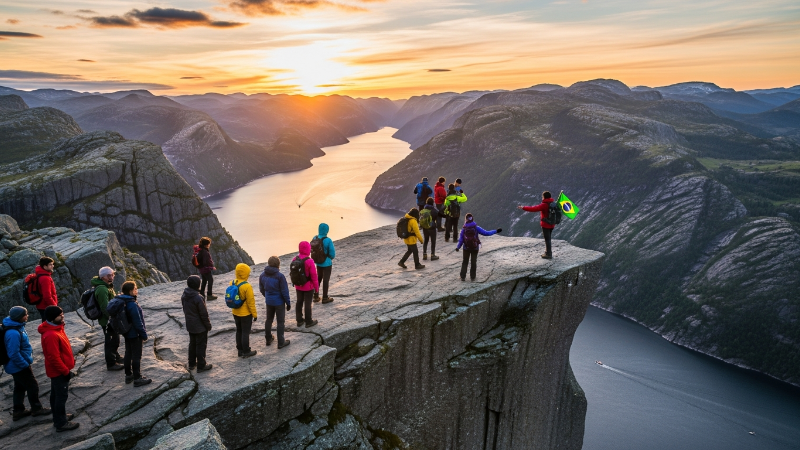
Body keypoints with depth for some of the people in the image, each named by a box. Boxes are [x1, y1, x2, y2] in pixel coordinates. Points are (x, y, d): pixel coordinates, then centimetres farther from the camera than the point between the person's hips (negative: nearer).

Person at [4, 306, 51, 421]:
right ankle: (36, 408, 23)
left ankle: (18, 411, 33)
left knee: (20, 387, 20)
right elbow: (14, 354, -29)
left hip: (18, 366, 9)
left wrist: (26, 362, 18)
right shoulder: (13, 333, -33)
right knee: (32, 386, 6)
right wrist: (25, 364, -18)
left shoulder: (18, 325, -1)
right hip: (19, 367, -9)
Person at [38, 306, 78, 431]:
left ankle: (59, 417, 36)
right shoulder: (51, 335, -31)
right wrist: (66, 371, -20)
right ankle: (61, 423, 15)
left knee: (56, 394, 22)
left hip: (58, 370, 10)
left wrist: (70, 359, 19)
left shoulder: (55, 327, 1)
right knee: (62, 396, 3)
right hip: (59, 371, -10)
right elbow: (54, 358, -27)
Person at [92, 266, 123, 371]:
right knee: (110, 341, 2)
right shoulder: (102, 289, -25)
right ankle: (111, 363, 14)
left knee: (115, 338, 25)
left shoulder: (107, 286, 8)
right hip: (107, 320, -10)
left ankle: (115, 356, 42)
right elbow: (105, 307, -29)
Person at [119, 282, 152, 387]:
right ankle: (137, 379, 8)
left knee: (128, 354, 19)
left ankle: (128, 375, 31)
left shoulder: (123, 302, 3)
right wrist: (144, 334, -13)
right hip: (134, 334, -9)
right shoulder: (133, 305, -27)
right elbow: (138, 322, -24)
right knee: (136, 356, 0)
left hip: (127, 333, 9)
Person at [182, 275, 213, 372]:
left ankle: (191, 363, 32)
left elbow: (185, 310, 11)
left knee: (192, 344, 21)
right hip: (200, 327, -8)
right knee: (201, 345, 4)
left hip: (190, 325, 8)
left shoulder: (184, 296, -2)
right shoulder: (198, 298, -27)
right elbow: (204, 314, -20)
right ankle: (201, 366, 12)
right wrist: (208, 325, -8)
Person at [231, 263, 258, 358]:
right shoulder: (247, 286, -25)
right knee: (245, 332, 5)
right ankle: (246, 352, 15)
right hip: (246, 314, -7)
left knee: (239, 331, 18)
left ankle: (240, 350, 29)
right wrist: (255, 314, -9)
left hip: (235, 313, 7)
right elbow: (251, 302, -20)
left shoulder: (232, 283, -4)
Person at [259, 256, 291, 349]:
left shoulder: (263, 275, -3)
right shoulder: (280, 276, -21)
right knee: (280, 322, 6)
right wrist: (288, 303, -6)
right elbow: (284, 291, -17)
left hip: (269, 302, 6)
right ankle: (281, 342, 12)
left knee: (269, 320, 21)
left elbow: (262, 289, 8)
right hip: (279, 302, -5)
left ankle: (268, 339, 34)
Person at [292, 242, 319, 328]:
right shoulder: (309, 262, -24)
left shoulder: (295, 259, -7)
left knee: (299, 302, 18)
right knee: (307, 304, 7)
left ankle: (299, 320, 30)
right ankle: (308, 322, 19)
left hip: (298, 286, 6)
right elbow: (314, 276, -19)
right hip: (308, 287, -5)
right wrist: (317, 288, -7)